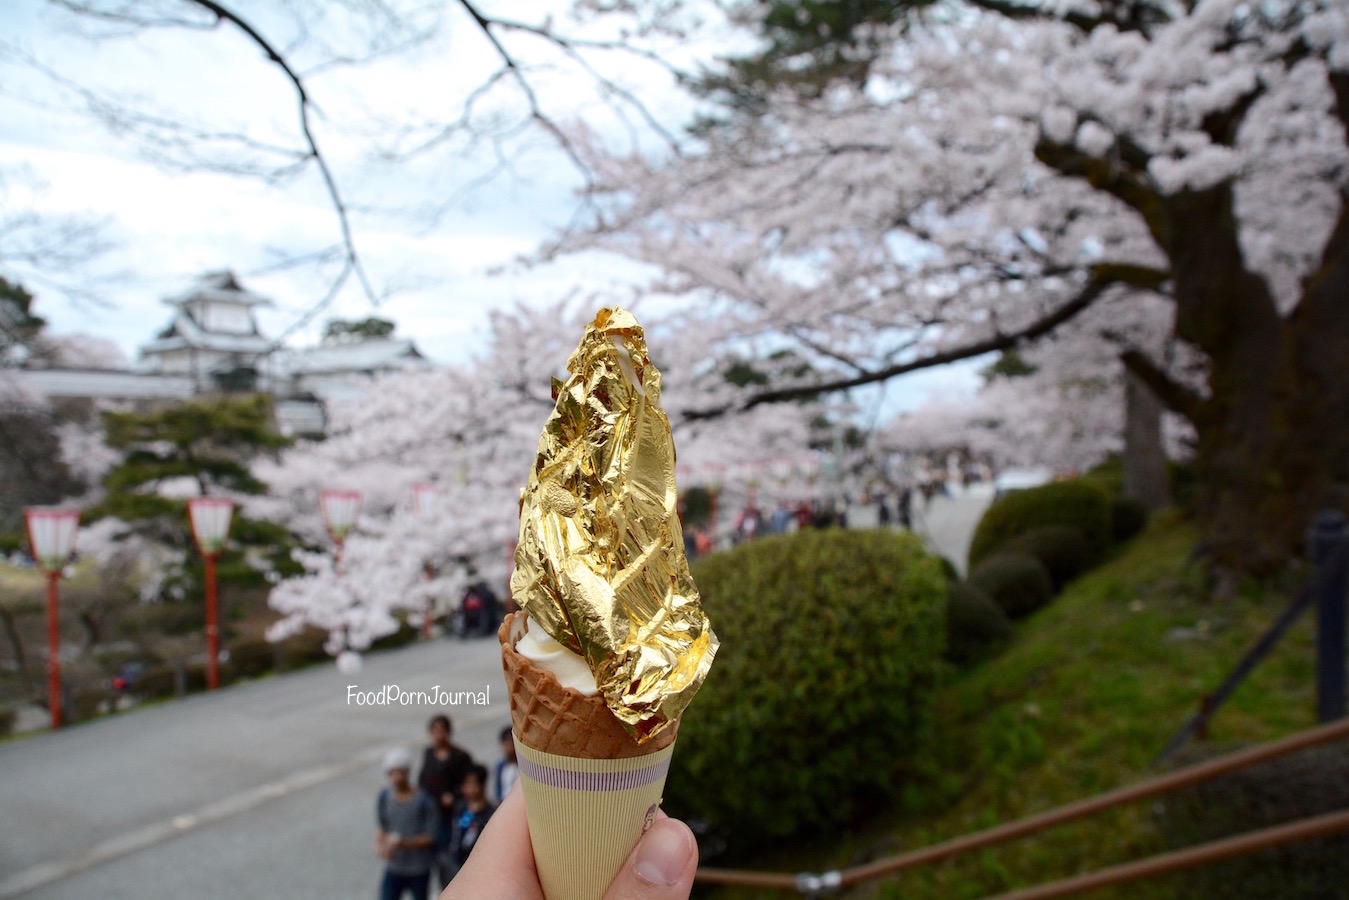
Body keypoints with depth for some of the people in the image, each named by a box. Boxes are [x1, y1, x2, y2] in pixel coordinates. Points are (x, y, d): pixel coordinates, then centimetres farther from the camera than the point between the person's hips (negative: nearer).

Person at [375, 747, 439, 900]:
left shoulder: (423, 800, -18)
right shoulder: (384, 797, -6)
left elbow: (431, 837, -15)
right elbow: (381, 827, 5)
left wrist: (403, 843, -26)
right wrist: (379, 845, -14)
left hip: (419, 870, -2)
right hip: (393, 867, 2)